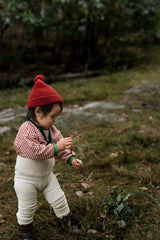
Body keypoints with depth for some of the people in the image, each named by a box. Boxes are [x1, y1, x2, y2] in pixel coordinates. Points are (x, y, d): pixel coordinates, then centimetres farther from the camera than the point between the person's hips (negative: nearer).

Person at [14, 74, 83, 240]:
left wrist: (71, 159, -16)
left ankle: (66, 221, 38)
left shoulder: (51, 129, -3)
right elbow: (35, 152, -38)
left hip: (47, 175, 6)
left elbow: (61, 149, 1)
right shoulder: (26, 130, -28)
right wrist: (57, 147, -38)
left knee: (59, 200, 15)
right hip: (27, 179, -6)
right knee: (27, 208, 11)